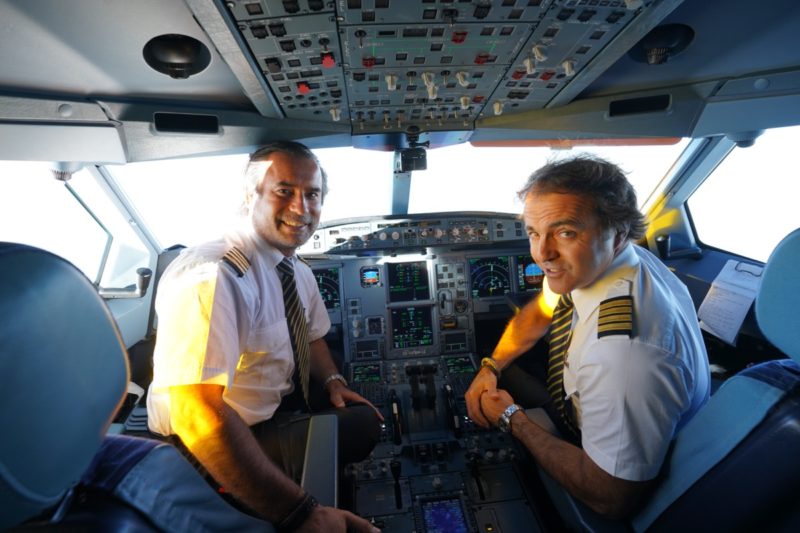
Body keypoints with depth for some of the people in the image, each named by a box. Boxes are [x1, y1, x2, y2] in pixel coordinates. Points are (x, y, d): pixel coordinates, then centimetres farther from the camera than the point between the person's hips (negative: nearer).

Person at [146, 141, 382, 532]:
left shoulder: (298, 271, -1)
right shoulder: (210, 277, -29)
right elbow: (197, 416, -36)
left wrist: (332, 380, -3)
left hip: (281, 409, 8)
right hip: (207, 452, -8)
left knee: (367, 419, -1)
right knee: (360, 427, -19)